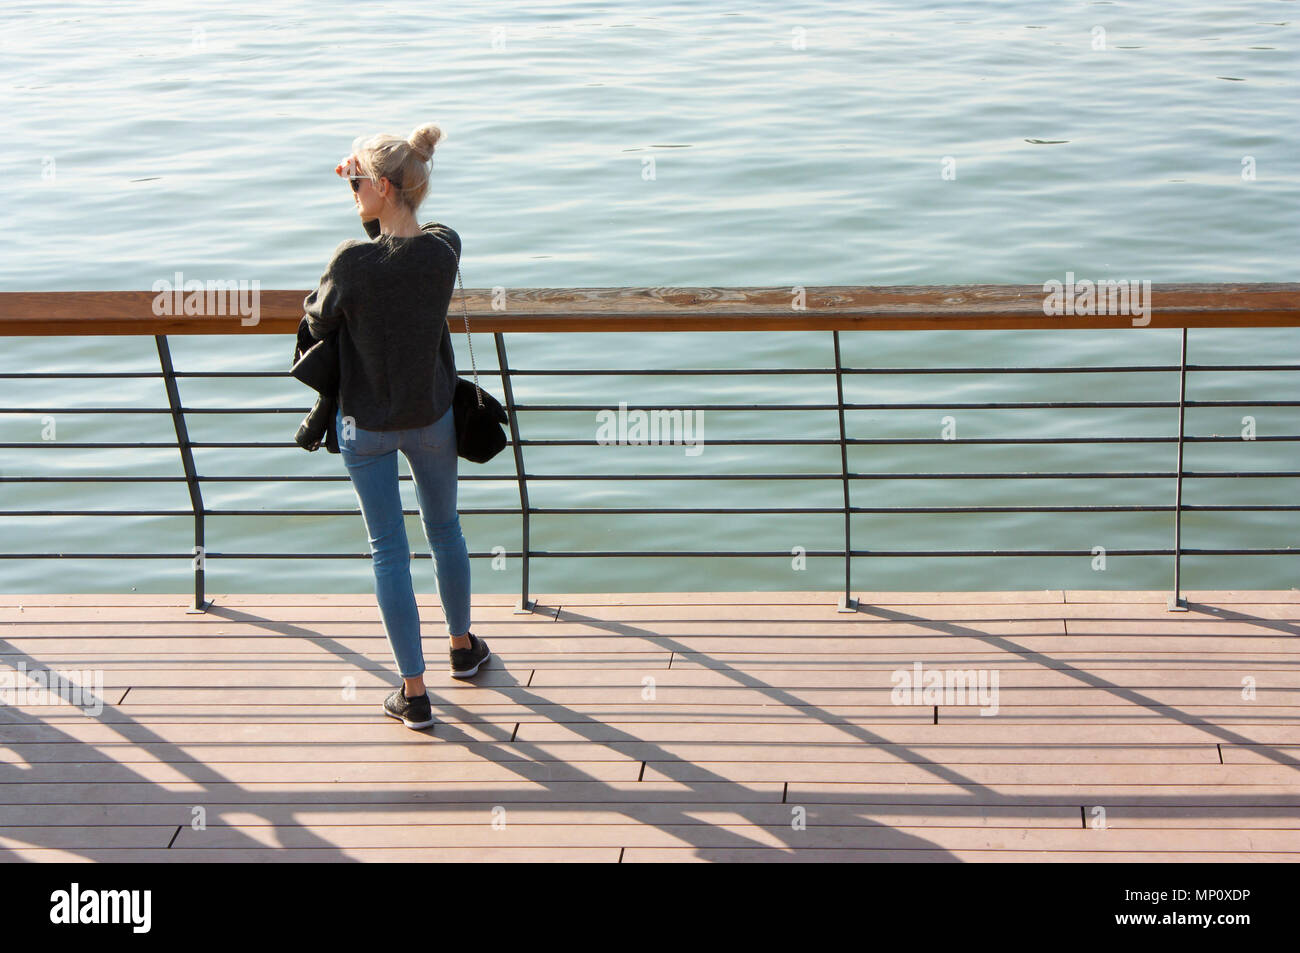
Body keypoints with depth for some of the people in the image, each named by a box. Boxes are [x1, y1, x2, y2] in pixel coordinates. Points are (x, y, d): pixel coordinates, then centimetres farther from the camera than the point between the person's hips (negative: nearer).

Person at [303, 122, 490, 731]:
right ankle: (462, 646, 43)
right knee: (444, 530, 24)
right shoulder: (445, 248, -14)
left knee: (389, 549, 7)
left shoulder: (352, 262, -24)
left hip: (366, 425, -3)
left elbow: (317, 322, -7)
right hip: (433, 417, 3)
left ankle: (414, 691, 11)